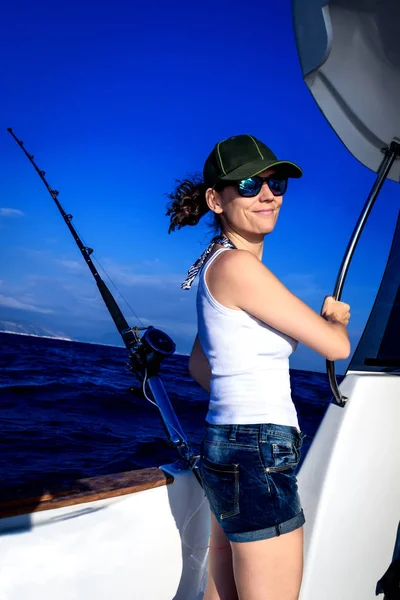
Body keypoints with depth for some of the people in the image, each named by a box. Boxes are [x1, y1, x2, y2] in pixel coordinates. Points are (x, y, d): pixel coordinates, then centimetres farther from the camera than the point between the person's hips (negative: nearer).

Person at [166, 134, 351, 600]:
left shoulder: (218, 265, 12)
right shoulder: (237, 265, -17)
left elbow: (198, 365, 21)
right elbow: (335, 346, -13)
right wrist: (335, 318, 9)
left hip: (228, 447, 10)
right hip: (258, 455, -10)